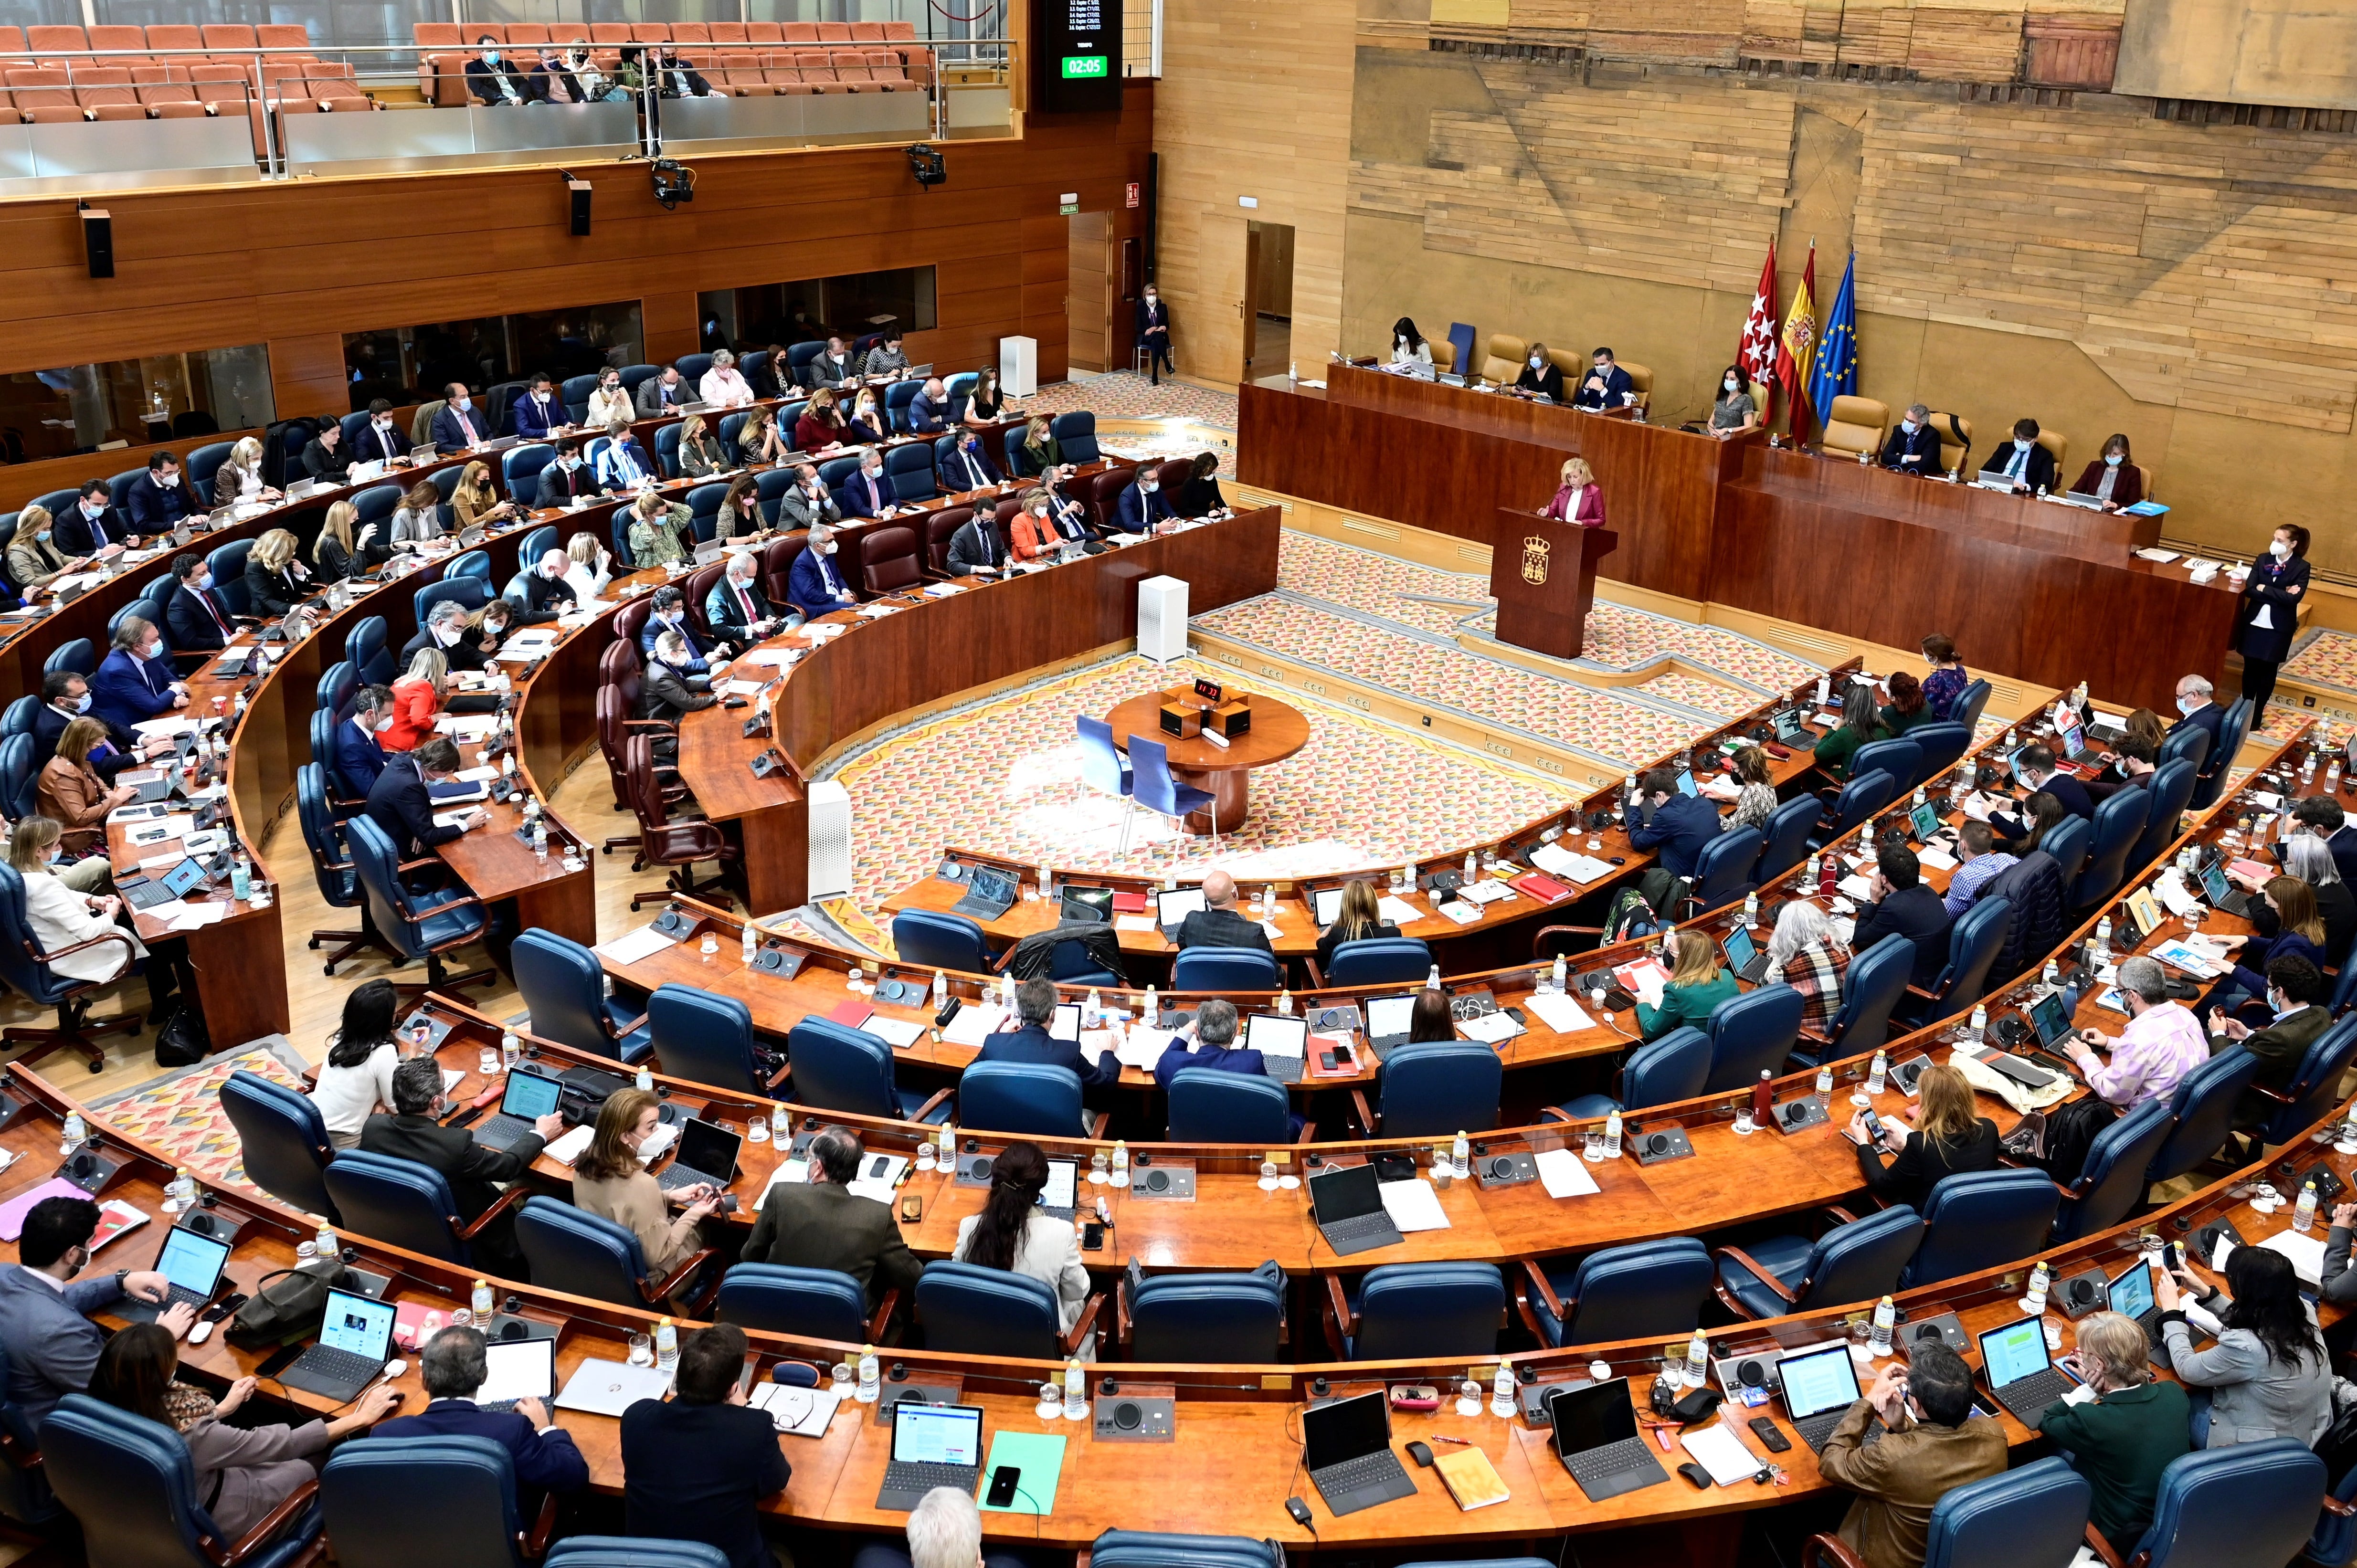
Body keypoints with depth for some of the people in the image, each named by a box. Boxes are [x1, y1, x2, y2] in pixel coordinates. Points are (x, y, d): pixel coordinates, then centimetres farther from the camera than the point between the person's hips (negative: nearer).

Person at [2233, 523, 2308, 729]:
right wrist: (2280, 594, -18)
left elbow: (2294, 598, -19)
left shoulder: (2301, 568, -8)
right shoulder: (2263, 560, 1)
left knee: (2268, 672, 5)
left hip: (2278, 628, -3)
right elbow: (2249, 589, -9)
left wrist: (2264, 589, -16)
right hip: (2254, 623, 3)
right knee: (2250, 669, 9)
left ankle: (2256, 719, 13)